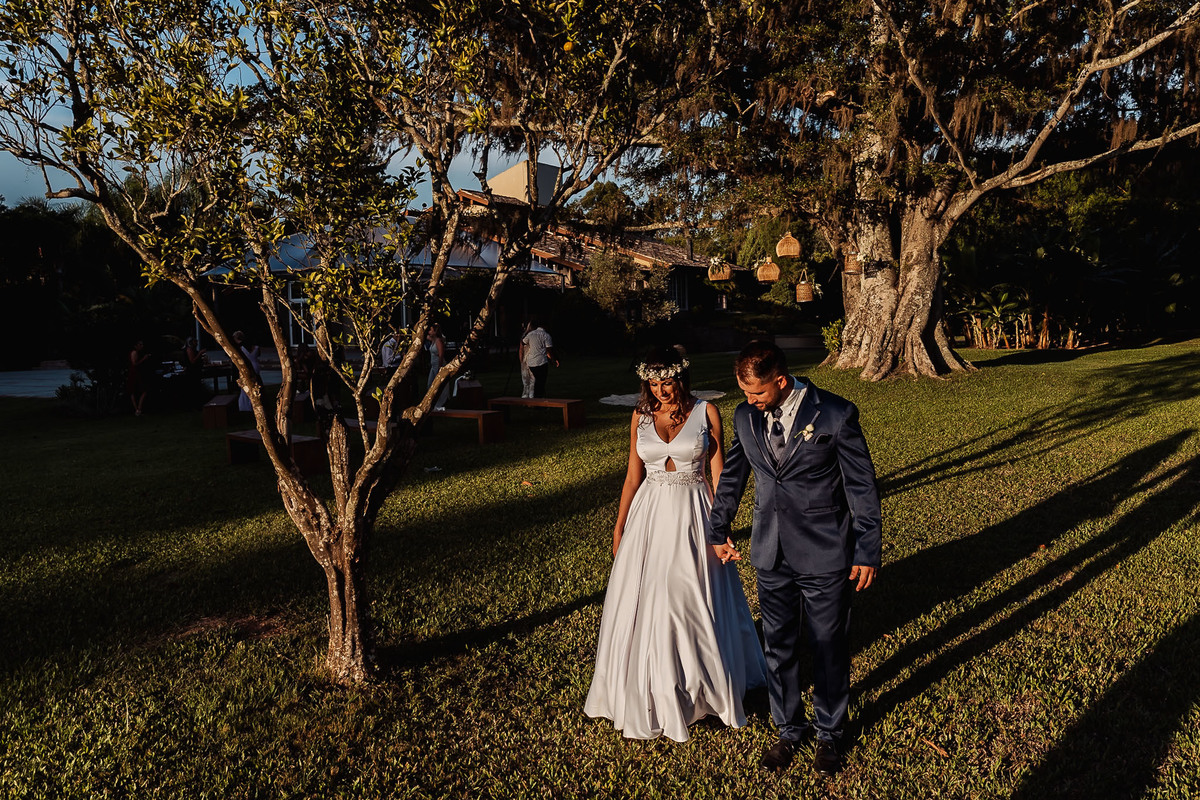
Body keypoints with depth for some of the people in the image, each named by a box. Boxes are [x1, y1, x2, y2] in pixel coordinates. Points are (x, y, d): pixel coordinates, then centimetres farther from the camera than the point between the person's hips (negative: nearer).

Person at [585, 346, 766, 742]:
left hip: (693, 516, -2)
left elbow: (719, 473, -4)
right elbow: (633, 475, 8)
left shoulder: (706, 413, -5)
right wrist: (618, 527, 7)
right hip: (650, 516, 3)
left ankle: (706, 687, 30)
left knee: (697, 604, 7)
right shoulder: (641, 416, 3)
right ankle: (651, 693, 27)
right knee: (645, 604, 7)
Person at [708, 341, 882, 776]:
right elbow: (731, 477, 13)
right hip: (771, 556, 4)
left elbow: (862, 484, -8)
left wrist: (867, 551, -6)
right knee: (778, 646, 14)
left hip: (825, 557, -4)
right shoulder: (745, 417, -1)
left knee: (828, 648, 11)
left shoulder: (836, 415, -14)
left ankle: (829, 732, 34)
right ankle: (789, 728, 36)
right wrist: (718, 531, 19)